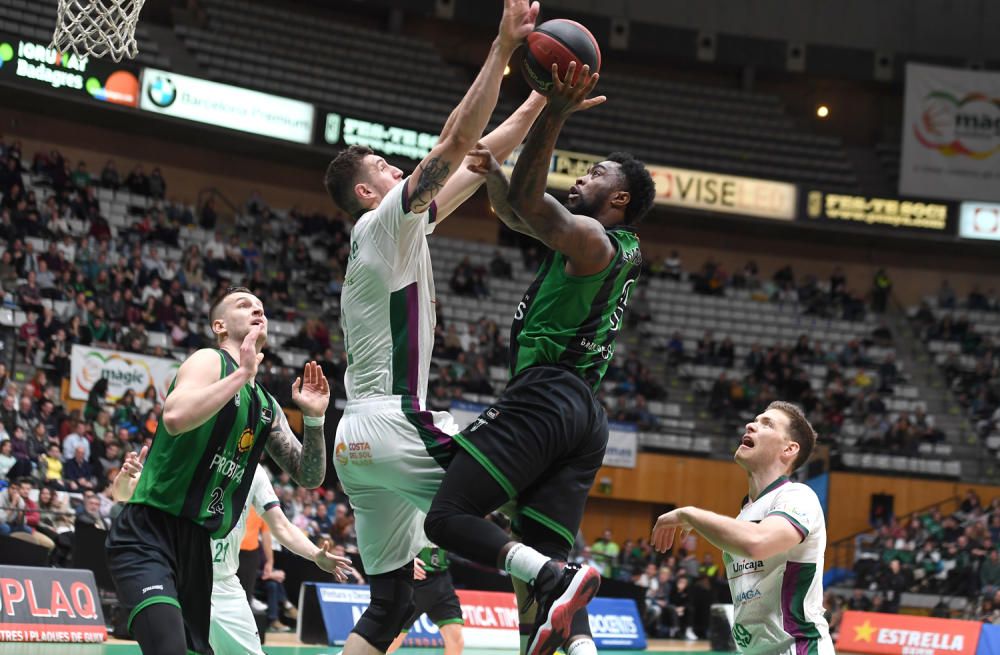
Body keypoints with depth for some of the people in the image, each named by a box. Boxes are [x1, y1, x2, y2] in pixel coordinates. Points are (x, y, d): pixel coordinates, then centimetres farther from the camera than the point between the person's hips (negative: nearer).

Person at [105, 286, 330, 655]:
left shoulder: (267, 406, 17)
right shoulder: (210, 361, -6)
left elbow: (309, 477, 16)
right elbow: (175, 417, -26)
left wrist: (314, 419, 0)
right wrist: (242, 374, -22)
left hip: (196, 544, 9)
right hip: (148, 537, -9)